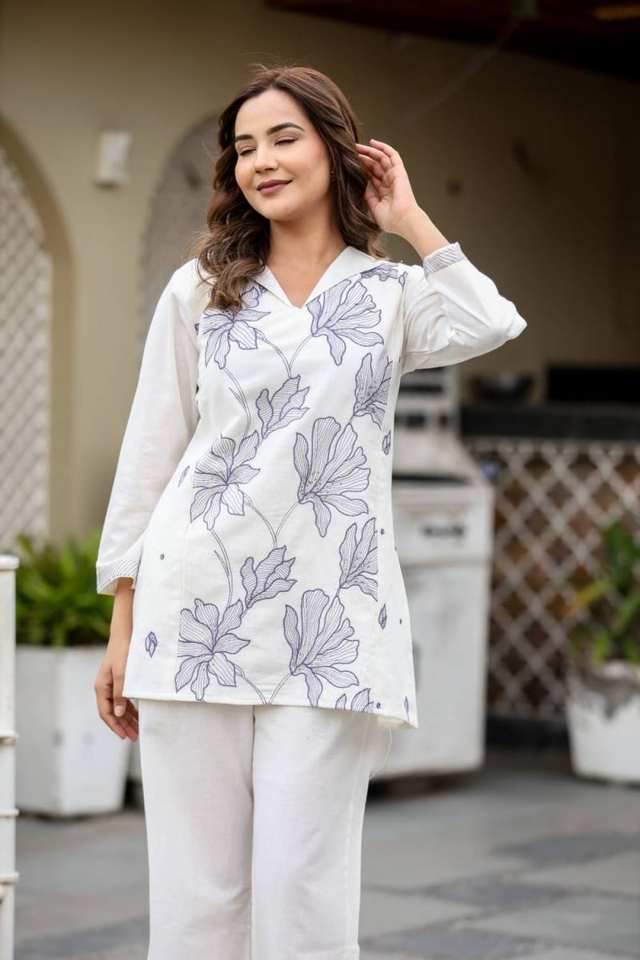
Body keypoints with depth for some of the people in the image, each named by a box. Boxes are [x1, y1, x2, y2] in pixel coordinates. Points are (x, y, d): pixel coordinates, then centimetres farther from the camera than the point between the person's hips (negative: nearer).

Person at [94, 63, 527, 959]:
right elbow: (149, 457, 11)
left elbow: (488, 324, -12)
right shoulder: (200, 290, 12)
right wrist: (122, 629, 5)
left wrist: (408, 218, 3)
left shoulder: (392, 294, 11)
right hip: (196, 610, 1)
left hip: (330, 625, -1)